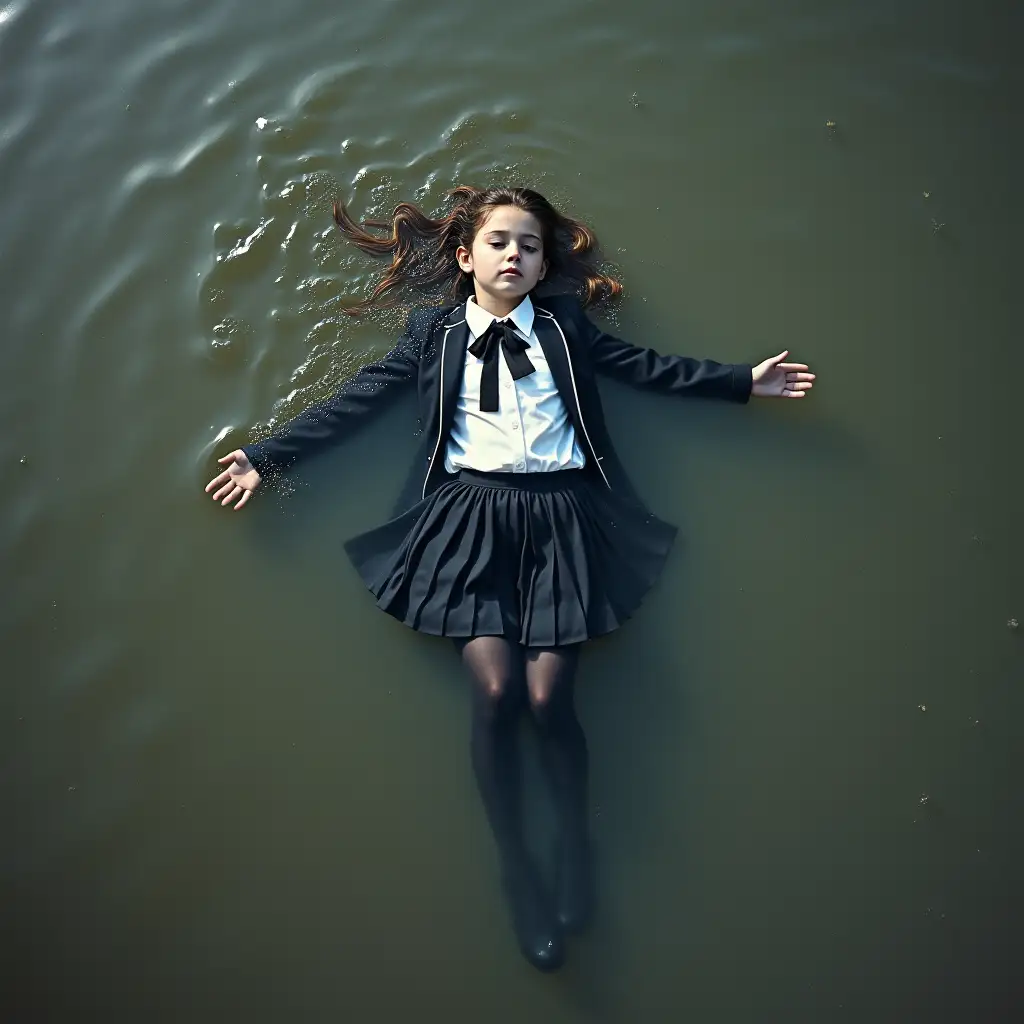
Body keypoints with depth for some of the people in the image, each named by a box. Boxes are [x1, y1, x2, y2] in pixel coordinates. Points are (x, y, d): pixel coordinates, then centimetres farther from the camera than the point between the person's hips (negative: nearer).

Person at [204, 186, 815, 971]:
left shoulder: (565, 325, 20)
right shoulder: (433, 334, 17)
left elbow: (646, 367, 18)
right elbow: (356, 401, 14)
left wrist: (744, 381, 13)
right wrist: (269, 455, 9)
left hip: (559, 514, 1)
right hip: (470, 514, 0)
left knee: (548, 695, -15)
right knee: (495, 690, -18)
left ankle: (577, 846, 13)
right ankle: (517, 868, 3)